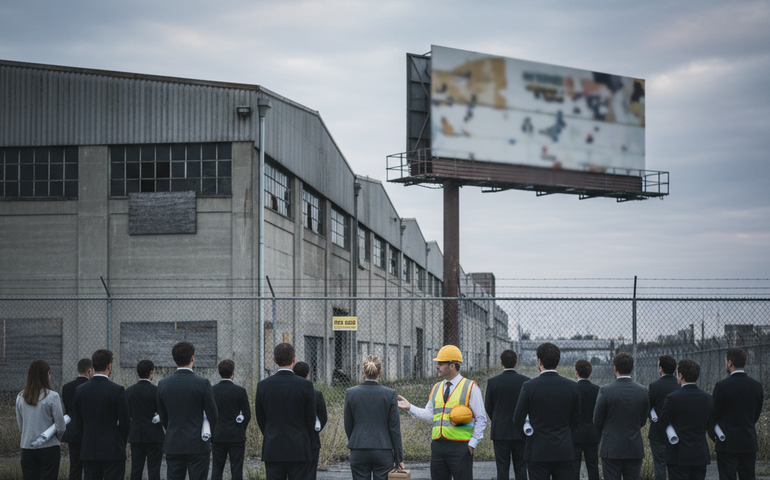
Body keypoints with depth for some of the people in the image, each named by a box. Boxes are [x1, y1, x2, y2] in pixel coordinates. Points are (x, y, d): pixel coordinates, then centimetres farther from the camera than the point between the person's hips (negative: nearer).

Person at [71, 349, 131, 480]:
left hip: (88, 450, 4)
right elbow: (125, 422, -8)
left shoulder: (79, 390, 3)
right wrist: (122, 442, 8)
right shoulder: (117, 390, -11)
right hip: (113, 450, -4)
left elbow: (77, 421, 8)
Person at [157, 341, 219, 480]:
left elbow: (162, 417, 9)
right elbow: (212, 415, -4)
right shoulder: (202, 383, -10)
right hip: (197, 445, -3)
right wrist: (210, 431, 17)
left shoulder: (163, 384, 2)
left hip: (173, 446, 3)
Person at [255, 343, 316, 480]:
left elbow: (260, 418, 7)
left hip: (272, 450, 2)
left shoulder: (263, 385, -1)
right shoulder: (305, 385, -7)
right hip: (299, 450, -2)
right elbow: (311, 419, 1)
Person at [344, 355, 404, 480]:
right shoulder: (390, 394, -5)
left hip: (358, 452, 1)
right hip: (383, 453, -1)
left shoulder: (351, 393, -2)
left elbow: (348, 426, 5)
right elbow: (394, 428, -3)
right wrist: (399, 458, 3)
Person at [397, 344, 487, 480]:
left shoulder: (470, 388, -1)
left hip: (460, 447, -5)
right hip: (438, 446, 6)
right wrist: (410, 408, 3)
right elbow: (429, 415, 14)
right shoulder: (436, 388, 16)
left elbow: (481, 418, -1)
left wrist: (473, 442, -7)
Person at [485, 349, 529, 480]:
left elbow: (488, 407, 2)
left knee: (502, 469, 1)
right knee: (520, 468, 7)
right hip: (520, 432, 1)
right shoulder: (526, 381, -3)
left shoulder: (493, 382, -5)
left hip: (500, 431, -1)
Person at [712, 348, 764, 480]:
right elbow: (756, 415, 12)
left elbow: (714, 415, -5)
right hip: (750, 443, 5)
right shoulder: (756, 385, 4)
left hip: (728, 444, -5)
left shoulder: (722, 386, -13)